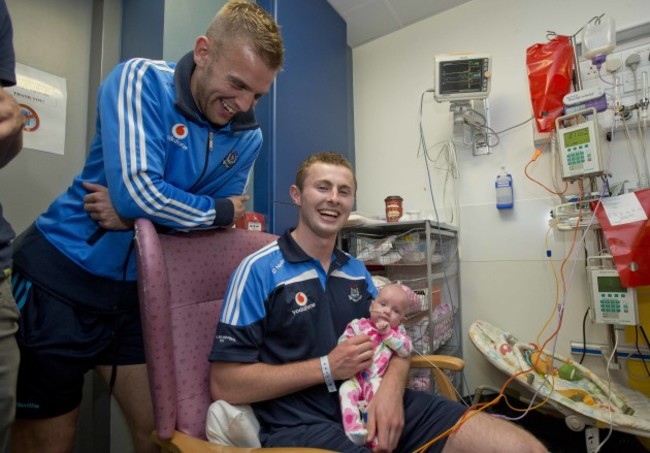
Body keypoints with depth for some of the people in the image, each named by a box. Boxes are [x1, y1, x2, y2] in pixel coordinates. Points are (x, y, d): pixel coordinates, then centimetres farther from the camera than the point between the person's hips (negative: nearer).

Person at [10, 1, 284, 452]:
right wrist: (221, 210, -15)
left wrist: (134, 215, -16)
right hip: (61, 274, -3)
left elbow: (222, 222, -2)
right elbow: (138, 190, -29)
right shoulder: (141, 80, -15)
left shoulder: (248, 138, -2)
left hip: (142, 288, 4)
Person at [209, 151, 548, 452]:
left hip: (378, 403, 6)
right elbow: (225, 385, -10)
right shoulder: (259, 270, -8)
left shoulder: (357, 271, 14)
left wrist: (391, 387, -10)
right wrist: (327, 367, -16)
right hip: (303, 422, -5)